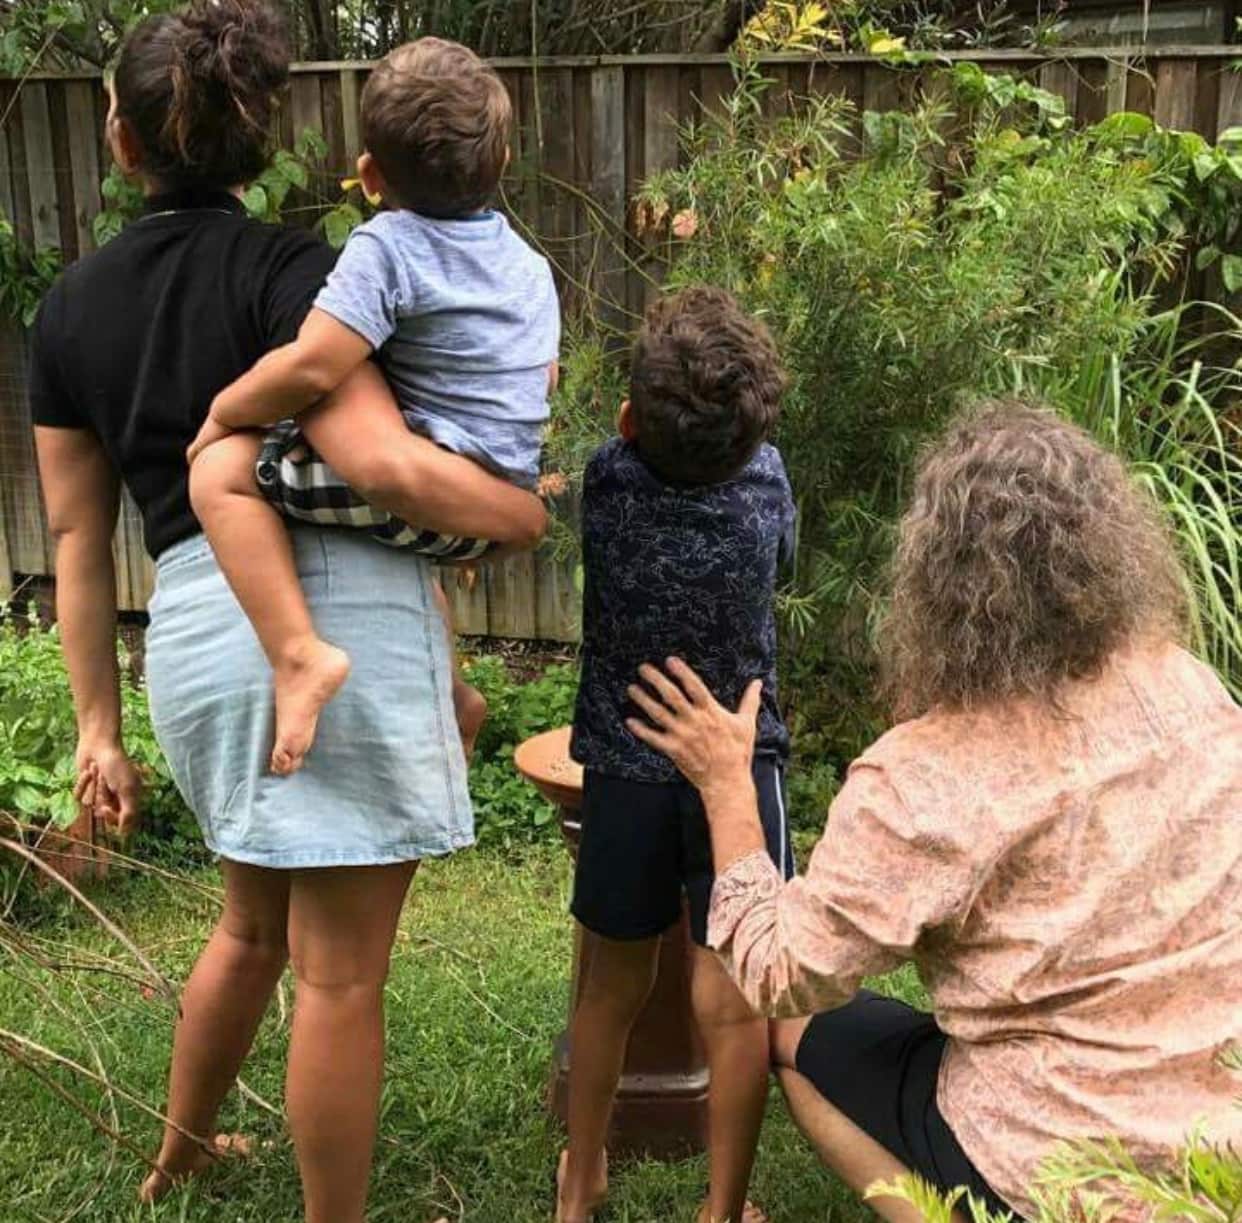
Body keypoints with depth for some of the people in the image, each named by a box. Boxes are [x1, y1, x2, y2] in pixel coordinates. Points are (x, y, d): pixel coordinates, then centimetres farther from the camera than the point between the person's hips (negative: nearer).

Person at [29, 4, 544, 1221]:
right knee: (341, 970, 7)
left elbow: (77, 536, 11)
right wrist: (546, 517, -6)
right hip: (335, 611, -6)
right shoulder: (285, 270, -7)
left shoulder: (70, 307, 10)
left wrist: (98, 725, 16)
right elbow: (384, 462, -20)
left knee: (256, 918, 30)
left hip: (190, 629, 7)